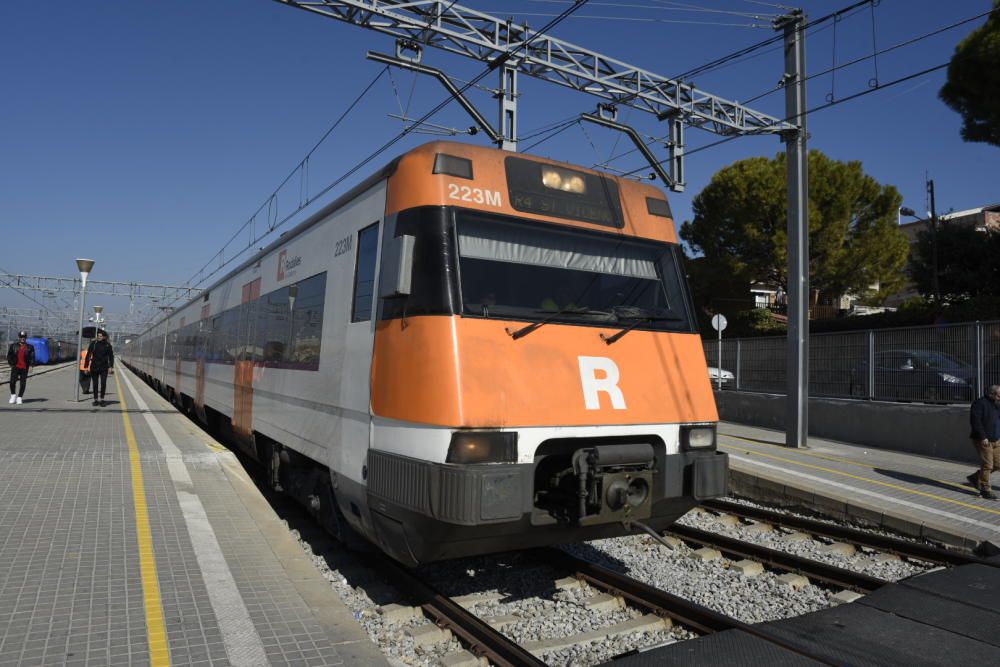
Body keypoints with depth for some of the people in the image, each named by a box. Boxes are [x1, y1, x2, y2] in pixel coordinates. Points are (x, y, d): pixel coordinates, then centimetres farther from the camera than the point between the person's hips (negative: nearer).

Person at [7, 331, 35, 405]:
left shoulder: (30, 347, 7)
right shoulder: (13, 346, 8)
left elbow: (32, 357, 5)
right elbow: (9, 355, 9)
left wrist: (31, 365, -8)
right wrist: (11, 363, -2)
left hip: (24, 368, 0)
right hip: (15, 367, 0)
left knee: (23, 383, 1)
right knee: (12, 381, -9)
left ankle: (19, 398, 11)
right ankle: (13, 395, 12)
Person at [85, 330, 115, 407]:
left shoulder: (107, 345, 1)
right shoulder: (93, 344, -1)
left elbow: (111, 356, 7)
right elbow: (88, 355, 1)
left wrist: (110, 366, -1)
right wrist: (87, 366, -3)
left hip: (104, 367, 0)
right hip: (94, 367, 0)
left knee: (103, 383, -6)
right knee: (95, 384, 6)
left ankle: (102, 399, 5)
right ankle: (95, 400, 15)